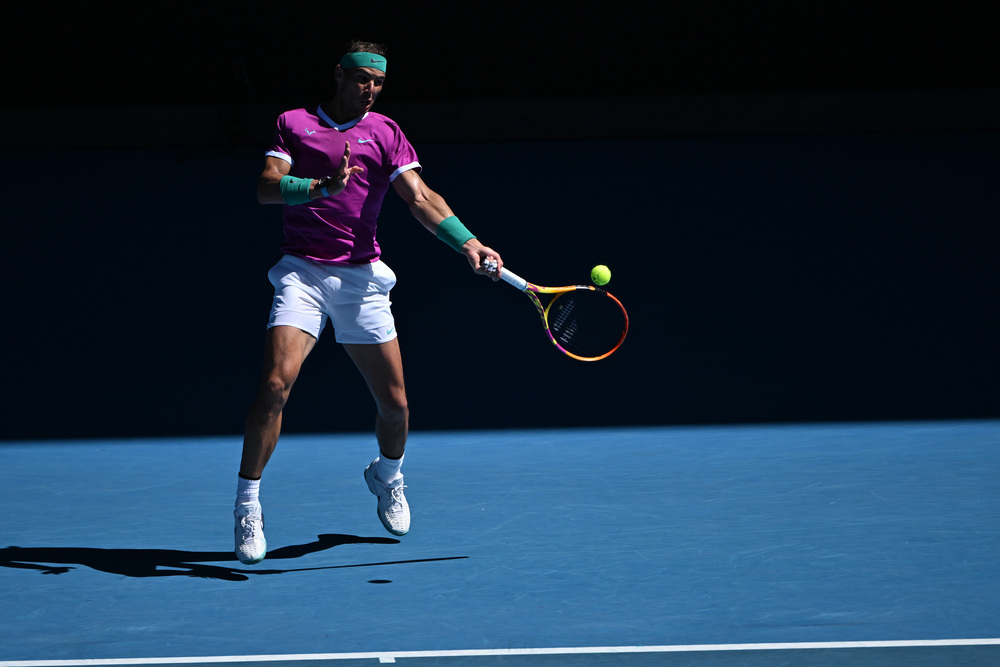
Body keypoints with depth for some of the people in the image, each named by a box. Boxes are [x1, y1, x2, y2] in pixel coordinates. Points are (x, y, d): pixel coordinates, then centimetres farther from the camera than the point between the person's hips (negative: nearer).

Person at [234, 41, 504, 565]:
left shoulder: (385, 133, 9)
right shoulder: (294, 124, 8)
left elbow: (420, 198, -3)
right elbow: (266, 187, -5)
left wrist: (467, 242, -19)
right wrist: (321, 186, -23)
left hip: (361, 277, 2)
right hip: (302, 273, -2)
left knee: (394, 403, 5)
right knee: (275, 386, -19)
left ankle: (387, 474, 38)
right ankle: (247, 506, -8)